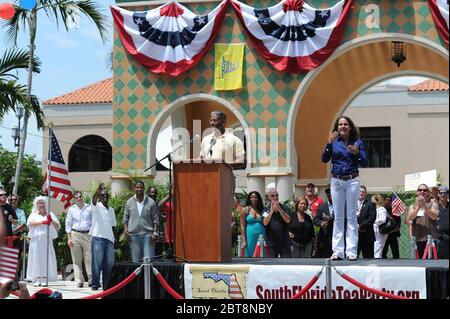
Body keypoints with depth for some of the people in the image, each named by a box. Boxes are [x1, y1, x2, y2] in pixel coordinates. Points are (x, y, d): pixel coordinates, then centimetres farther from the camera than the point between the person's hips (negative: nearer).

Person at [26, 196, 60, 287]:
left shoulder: (50, 214, 15)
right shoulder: (33, 214, 14)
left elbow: (57, 226, 8)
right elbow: (30, 223, -6)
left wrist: (51, 221, -12)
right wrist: (43, 222, -15)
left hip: (47, 240, 0)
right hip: (36, 240, 0)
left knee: (46, 259, -5)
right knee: (36, 259, -4)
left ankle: (44, 279, -4)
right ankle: (37, 279, -3)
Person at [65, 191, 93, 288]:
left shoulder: (89, 208, 9)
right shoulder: (71, 209, 11)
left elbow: (93, 222, 10)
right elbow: (68, 224, 11)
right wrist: (69, 238, 2)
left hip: (87, 235, -1)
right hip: (75, 234, 1)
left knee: (89, 258, -7)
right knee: (77, 260, 0)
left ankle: (91, 280, -5)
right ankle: (79, 281, 2)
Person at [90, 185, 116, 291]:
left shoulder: (111, 210, 18)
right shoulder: (96, 207, 2)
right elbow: (94, 199, -20)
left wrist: (115, 238, 10)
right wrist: (98, 190, -38)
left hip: (109, 238, 5)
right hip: (98, 237, -5)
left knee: (109, 263, 4)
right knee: (97, 261, -6)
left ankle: (107, 284, 11)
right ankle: (95, 284, -2)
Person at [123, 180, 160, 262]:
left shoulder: (151, 202, 5)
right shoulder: (129, 202, 11)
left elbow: (155, 219, 4)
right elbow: (125, 218, 13)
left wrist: (155, 232, -5)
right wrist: (126, 229, -2)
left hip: (148, 234, -2)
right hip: (133, 234, 2)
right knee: (136, 260, 4)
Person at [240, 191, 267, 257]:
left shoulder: (262, 210, 11)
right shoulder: (245, 210, 5)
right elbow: (242, 226, 1)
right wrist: (244, 241, -7)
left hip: (261, 237, 2)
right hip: (250, 237, -2)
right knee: (250, 255, -2)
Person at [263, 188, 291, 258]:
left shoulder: (284, 208, 5)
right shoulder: (266, 210, 3)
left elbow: (288, 220, -11)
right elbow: (265, 223, -13)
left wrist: (279, 209, -21)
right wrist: (272, 210, -24)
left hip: (284, 242, 0)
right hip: (272, 242, 0)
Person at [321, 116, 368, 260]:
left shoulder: (357, 142, 3)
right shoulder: (334, 142, 5)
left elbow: (364, 163, 0)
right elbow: (324, 159, -4)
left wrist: (357, 153, -18)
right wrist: (329, 143, -15)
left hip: (352, 180, -1)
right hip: (336, 181, 1)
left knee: (351, 216, -1)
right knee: (338, 217, 4)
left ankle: (351, 251, -1)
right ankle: (338, 251, 5)